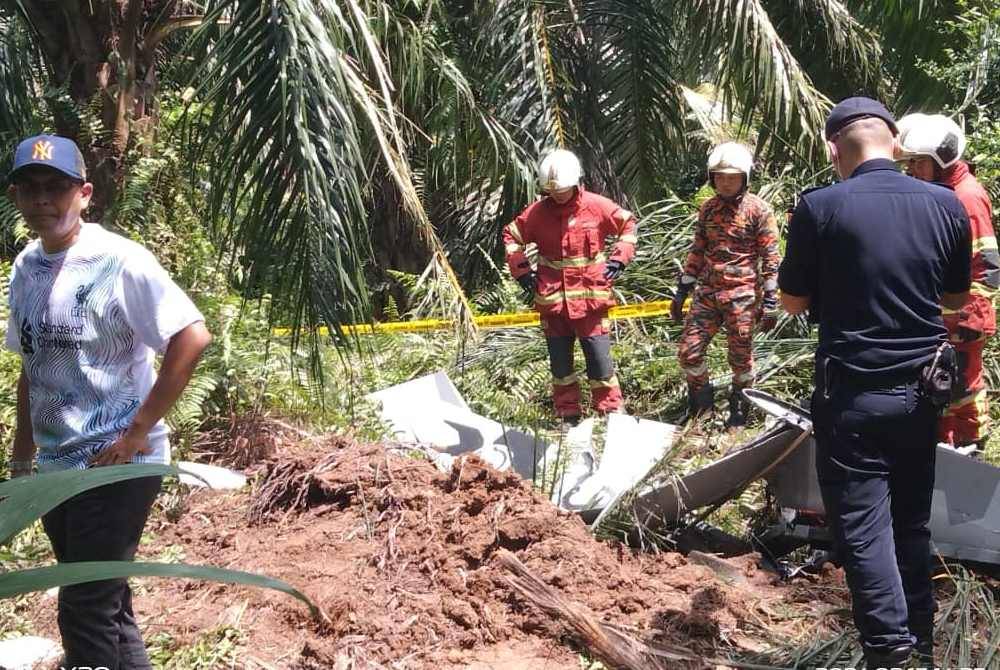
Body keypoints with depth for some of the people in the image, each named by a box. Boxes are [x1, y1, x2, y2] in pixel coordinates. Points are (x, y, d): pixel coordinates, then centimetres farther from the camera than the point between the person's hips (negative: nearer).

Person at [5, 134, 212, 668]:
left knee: (85, 611, -3)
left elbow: (193, 338, -21)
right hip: (56, 467, 7)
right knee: (105, 603, 18)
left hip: (116, 465, -7)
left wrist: (137, 432, -18)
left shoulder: (118, 260, -15)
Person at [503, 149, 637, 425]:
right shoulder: (537, 212, 1)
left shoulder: (597, 206, -4)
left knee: (599, 359, -1)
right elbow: (511, 235, 14)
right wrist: (521, 268, 5)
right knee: (560, 362, 10)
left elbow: (628, 224, 9)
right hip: (551, 300, 3)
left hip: (590, 298, -2)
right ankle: (568, 416, 21)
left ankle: (611, 413, 11)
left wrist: (619, 258, 0)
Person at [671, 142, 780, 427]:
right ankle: (701, 398, 24)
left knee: (741, 357, 6)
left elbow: (771, 259, -6)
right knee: (688, 352, 1)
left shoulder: (757, 210, -5)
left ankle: (739, 408, 25)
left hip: (743, 296, -4)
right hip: (707, 292, 5)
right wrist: (681, 292, 13)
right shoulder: (708, 209, 9)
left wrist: (770, 303, -10)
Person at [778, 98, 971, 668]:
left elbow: (793, 302, -3)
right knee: (912, 520, 18)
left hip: (853, 394, -5)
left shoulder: (820, 207, -13)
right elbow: (957, 296, 12)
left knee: (863, 526, 2)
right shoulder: (946, 204, 0)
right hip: (921, 389, 5)